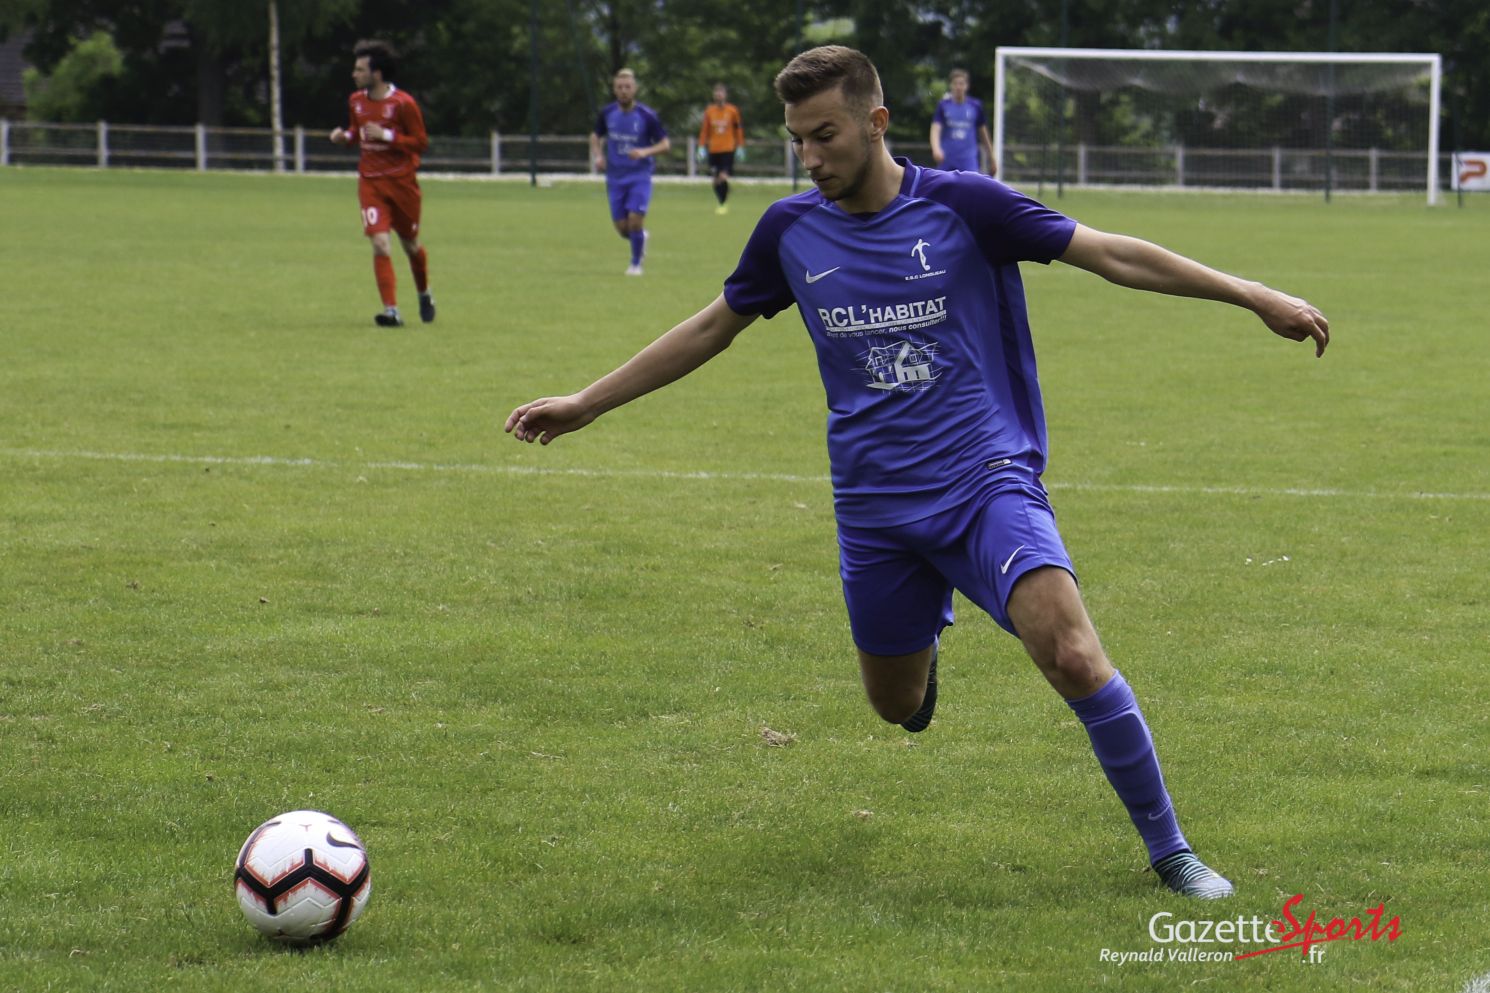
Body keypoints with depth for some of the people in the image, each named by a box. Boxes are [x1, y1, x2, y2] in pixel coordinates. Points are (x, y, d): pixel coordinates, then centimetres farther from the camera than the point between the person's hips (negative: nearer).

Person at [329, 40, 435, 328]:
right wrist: (345, 135, -3)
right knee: (380, 243, -14)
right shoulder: (356, 101, 3)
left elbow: (421, 143, -12)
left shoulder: (403, 104, -14)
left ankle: (424, 295, 41)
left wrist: (386, 135, -23)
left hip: (402, 182, -3)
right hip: (370, 182, 3)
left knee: (410, 244, 12)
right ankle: (391, 311, -18)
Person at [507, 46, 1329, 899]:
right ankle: (929, 623, 49)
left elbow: (1110, 255, -7)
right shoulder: (792, 231, 2)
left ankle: (1169, 852, -9)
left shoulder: (962, 205, -9)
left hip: (987, 479, -4)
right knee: (897, 703, 12)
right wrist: (585, 405, 18)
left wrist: (1255, 296, -11)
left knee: (1074, 657, -23)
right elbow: (712, 328, 17)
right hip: (875, 504, 4)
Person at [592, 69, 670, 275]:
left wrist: (645, 152, -23)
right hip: (615, 178, 3)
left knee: (635, 221, -14)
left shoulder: (647, 116, -10)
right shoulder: (607, 113, 0)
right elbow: (595, 136, 17)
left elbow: (665, 144, -5)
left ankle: (636, 264, 8)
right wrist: (598, 155, -3)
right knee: (622, 228, 1)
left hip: (640, 175, -3)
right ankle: (641, 237, 36)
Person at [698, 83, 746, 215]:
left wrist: (740, 147, 4)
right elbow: (704, 130, 7)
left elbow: (738, 129, 6)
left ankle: (723, 205, -5)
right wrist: (702, 146, 0)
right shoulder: (709, 111, 4)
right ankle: (722, 203, 18)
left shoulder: (732, 110, 0)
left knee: (723, 177, -15)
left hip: (728, 149, -2)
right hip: (713, 150, 2)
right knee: (716, 179, 2)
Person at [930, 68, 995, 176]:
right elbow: (935, 129, -10)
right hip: (947, 160, 1)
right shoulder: (943, 105, 1)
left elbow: (983, 134, 13)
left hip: (969, 159, -1)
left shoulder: (975, 106, 4)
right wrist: (936, 149, -29)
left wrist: (991, 160, 17)